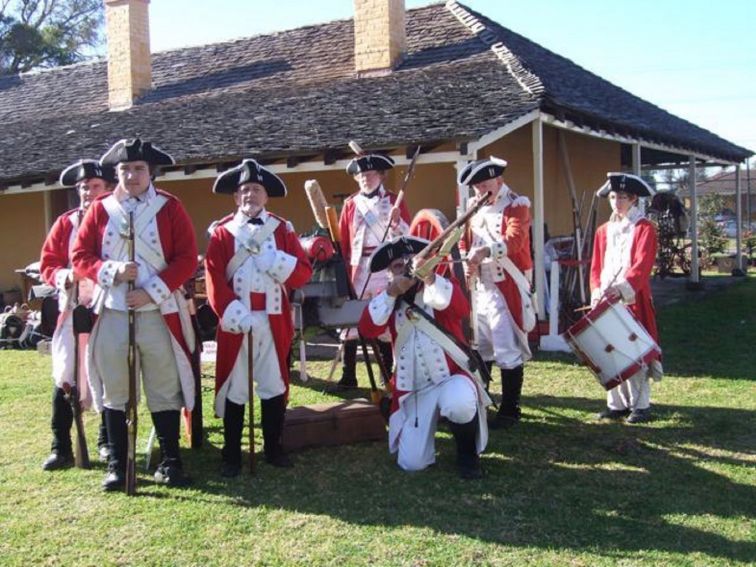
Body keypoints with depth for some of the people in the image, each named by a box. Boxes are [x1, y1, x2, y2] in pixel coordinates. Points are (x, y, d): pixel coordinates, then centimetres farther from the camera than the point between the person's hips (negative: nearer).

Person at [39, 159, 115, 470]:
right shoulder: (65, 223, 7)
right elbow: (47, 264, 6)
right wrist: (65, 276, -13)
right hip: (73, 310, 1)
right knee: (64, 379, -1)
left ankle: (107, 441, 23)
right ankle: (61, 448, 7)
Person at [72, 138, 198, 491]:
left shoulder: (170, 208, 0)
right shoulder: (100, 209, 6)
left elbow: (187, 258, -5)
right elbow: (80, 255, 6)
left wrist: (152, 290, -14)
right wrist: (110, 271, -13)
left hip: (158, 313, -2)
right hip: (112, 314, 2)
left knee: (165, 392, 5)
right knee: (114, 392, 7)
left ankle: (170, 462, 17)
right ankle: (117, 465, 19)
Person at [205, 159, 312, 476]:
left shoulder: (282, 229, 8)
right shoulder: (222, 233, 3)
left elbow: (303, 273, -1)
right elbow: (215, 280, -7)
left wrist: (271, 259, -15)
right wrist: (234, 315, -17)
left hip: (274, 322, 2)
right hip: (235, 323, -2)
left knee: (274, 385, 9)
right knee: (234, 388, 5)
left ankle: (273, 448, 23)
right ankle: (232, 455, 15)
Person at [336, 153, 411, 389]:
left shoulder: (395, 201, 5)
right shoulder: (350, 204, 9)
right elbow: (343, 240, 7)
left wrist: (396, 221, -18)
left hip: (387, 269, -1)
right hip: (357, 270, 2)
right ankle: (348, 376, 8)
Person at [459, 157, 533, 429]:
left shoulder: (517, 205, -8)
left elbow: (515, 239, -24)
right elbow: (466, 240, 16)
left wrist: (486, 251, -41)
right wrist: (467, 261, -5)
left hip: (507, 288, -8)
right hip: (481, 287, 8)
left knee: (508, 351, -5)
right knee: (479, 348, 15)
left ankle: (510, 410, 4)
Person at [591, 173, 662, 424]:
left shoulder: (644, 228, -1)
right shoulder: (604, 231, 15)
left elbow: (642, 264, -13)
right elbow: (596, 266, 13)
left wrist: (622, 289, -27)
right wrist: (597, 291, -4)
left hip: (634, 299, -5)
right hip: (607, 301, 5)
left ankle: (640, 405, 2)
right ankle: (617, 404, 12)